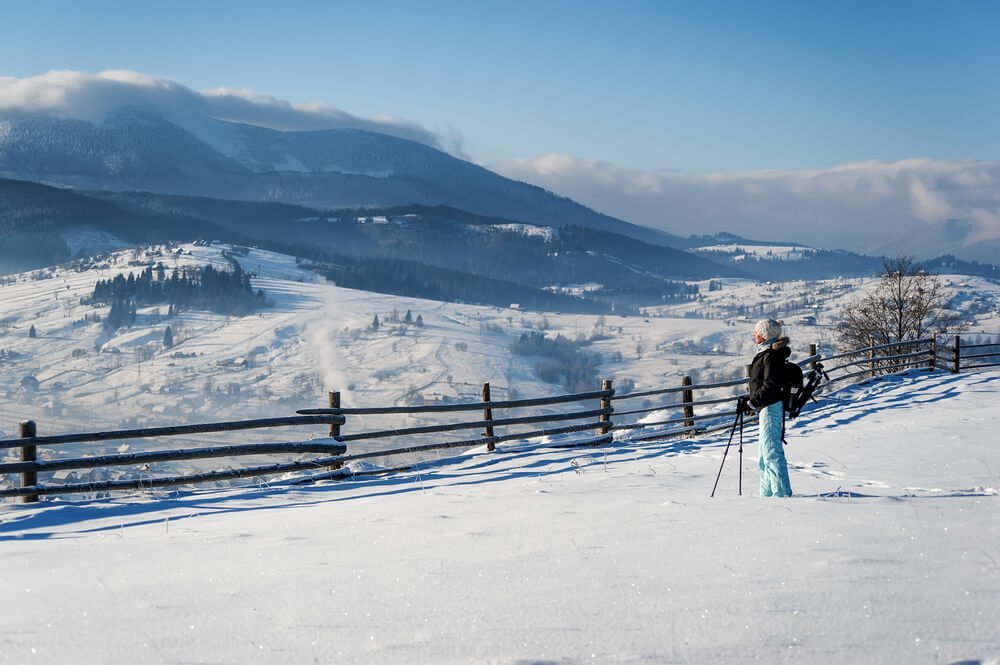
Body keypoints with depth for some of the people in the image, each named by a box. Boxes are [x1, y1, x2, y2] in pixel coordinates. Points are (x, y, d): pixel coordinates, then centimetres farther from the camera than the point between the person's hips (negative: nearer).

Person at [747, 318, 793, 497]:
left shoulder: (771, 356, -16)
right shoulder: (765, 353, 15)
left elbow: (771, 384, -22)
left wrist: (754, 401, -19)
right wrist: (751, 399, 16)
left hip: (770, 408, -11)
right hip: (766, 408, 11)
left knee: (772, 452, -9)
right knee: (766, 454, 16)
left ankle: (781, 493, -7)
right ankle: (767, 494, 22)